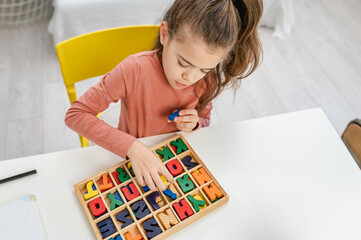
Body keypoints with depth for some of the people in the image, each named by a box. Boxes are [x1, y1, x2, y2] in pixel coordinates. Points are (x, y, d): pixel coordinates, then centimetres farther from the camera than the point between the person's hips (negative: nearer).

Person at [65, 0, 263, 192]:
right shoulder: (135, 70, -26)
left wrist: (193, 125, -17)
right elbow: (75, 115, -26)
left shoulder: (206, 80, -13)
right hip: (134, 160, -3)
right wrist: (132, 147, -36)